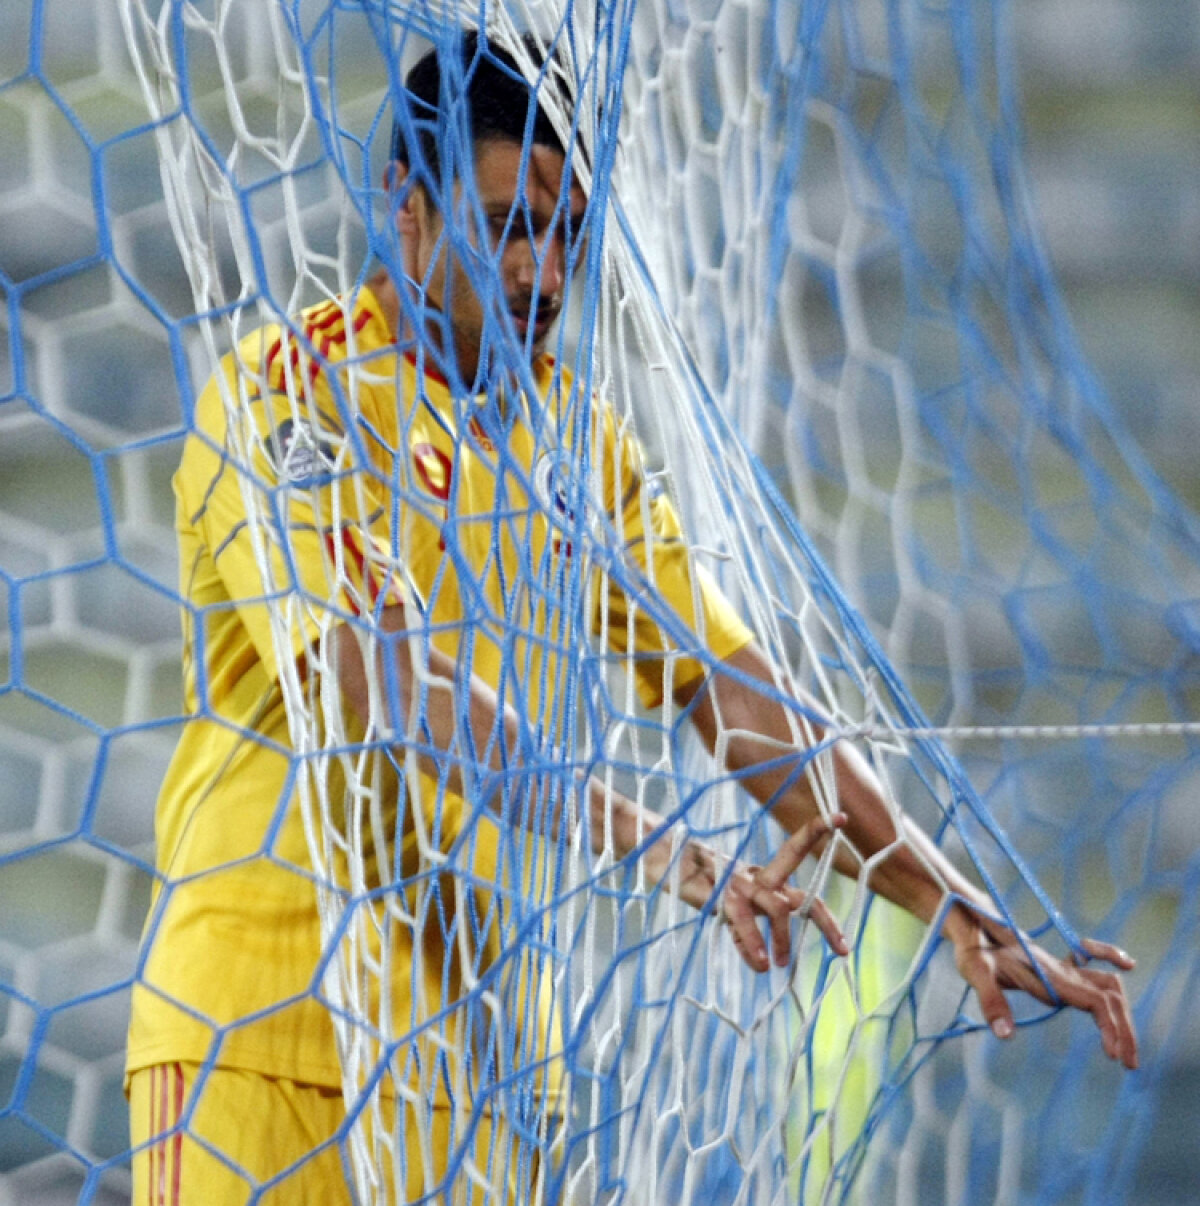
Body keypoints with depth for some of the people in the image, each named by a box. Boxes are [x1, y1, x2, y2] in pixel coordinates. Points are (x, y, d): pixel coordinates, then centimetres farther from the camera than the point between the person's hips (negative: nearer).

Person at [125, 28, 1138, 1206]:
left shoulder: (576, 437, 13)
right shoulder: (288, 393, -7)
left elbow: (733, 693, 10)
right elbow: (390, 685, -21)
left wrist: (957, 911, 0)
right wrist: (651, 847, -32)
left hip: (484, 1049, 5)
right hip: (261, 1022, -5)